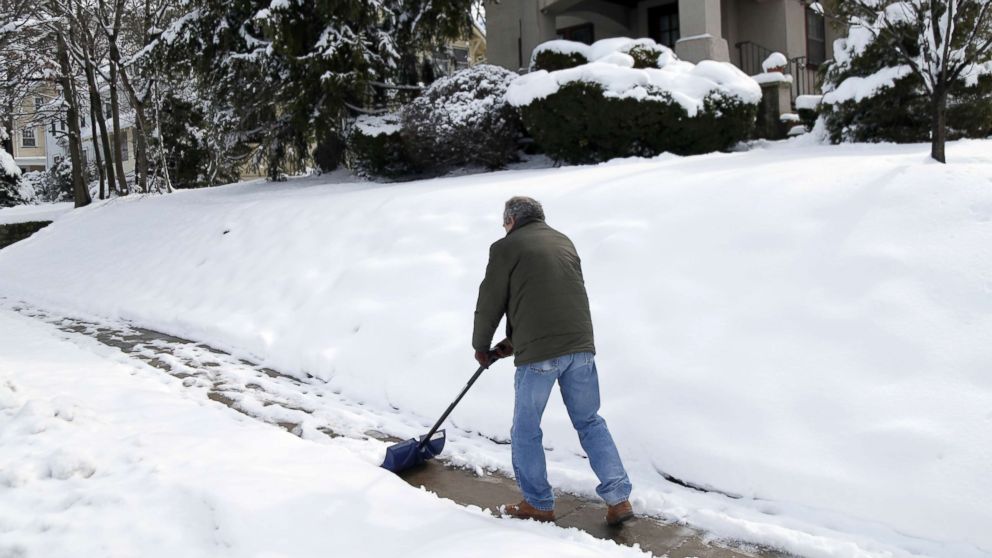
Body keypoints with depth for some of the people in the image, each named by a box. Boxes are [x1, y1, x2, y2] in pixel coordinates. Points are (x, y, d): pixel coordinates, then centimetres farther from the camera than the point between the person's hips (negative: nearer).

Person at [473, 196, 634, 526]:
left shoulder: (506, 247, 1)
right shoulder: (563, 241, 20)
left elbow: (490, 303, 4)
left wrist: (481, 347, 22)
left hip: (538, 353, -6)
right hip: (580, 346, 6)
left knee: (526, 431, 11)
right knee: (590, 423, 16)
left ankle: (539, 505, 20)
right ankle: (618, 499, 13)